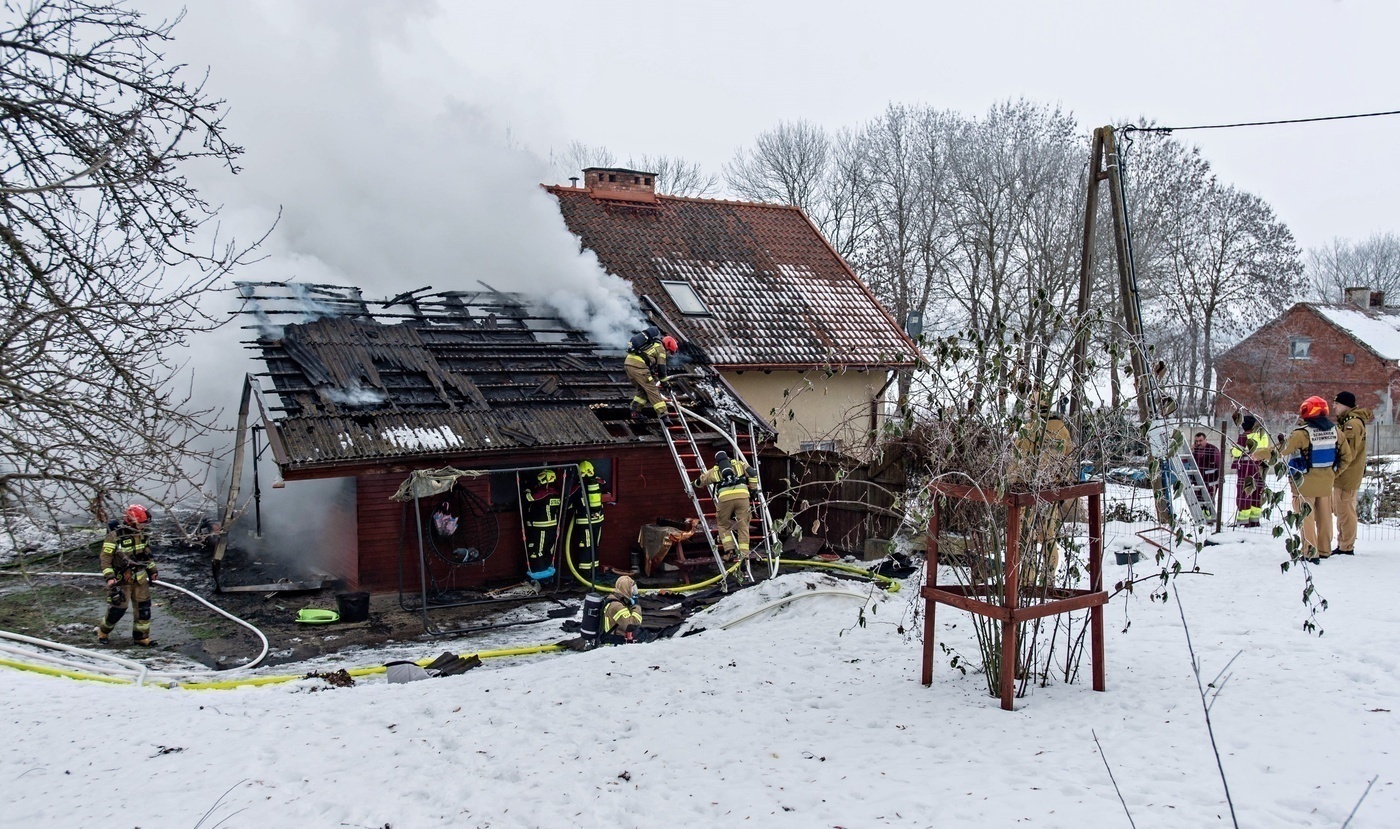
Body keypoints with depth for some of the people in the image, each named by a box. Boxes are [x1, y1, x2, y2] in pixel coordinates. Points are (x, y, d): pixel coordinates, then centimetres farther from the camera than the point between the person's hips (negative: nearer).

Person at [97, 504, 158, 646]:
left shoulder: (142, 535, 3)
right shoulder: (115, 537, -17)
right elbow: (105, 558, -15)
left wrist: (152, 571, 20)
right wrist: (110, 578, -21)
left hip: (140, 578, 6)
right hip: (121, 579, -6)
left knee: (144, 608, 4)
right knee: (117, 609, 0)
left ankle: (141, 637, 16)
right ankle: (103, 632, 26)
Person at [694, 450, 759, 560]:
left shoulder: (714, 470, 25)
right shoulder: (738, 463, 24)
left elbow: (700, 481, 39)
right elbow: (752, 473, 11)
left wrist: (695, 483, 61)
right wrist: (753, 489, 18)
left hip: (725, 497, 0)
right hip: (742, 495, 0)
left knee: (723, 524, 18)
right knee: (743, 526, 9)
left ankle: (729, 549, 4)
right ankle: (744, 553, 3)